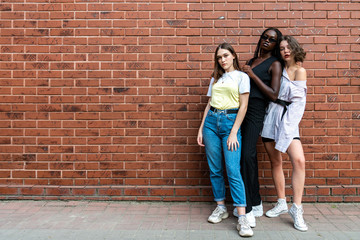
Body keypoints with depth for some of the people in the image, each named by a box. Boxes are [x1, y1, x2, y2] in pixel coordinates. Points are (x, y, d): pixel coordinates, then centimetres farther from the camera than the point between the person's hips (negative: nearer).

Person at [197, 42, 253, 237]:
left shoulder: (242, 77, 3)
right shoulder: (215, 78, 17)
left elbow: (243, 106, -4)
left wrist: (233, 133, -12)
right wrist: (201, 128, 9)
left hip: (231, 122, -4)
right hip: (211, 121, 5)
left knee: (233, 170, -12)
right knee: (215, 169, 6)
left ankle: (242, 218, -9)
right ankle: (220, 208, 20)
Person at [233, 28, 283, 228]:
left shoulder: (275, 64, 0)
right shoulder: (253, 60, 20)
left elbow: (274, 95, -10)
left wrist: (252, 75, -10)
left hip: (256, 111, -7)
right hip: (242, 109, 7)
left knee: (247, 155, -15)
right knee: (250, 156, 8)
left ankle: (249, 210, -7)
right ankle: (256, 204, 19)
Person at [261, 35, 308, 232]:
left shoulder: (300, 71, 1)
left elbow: (297, 99, -4)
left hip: (288, 118, -4)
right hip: (270, 116, 5)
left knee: (299, 160, -19)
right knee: (275, 162, 7)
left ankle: (296, 209, -10)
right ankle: (281, 203, 20)